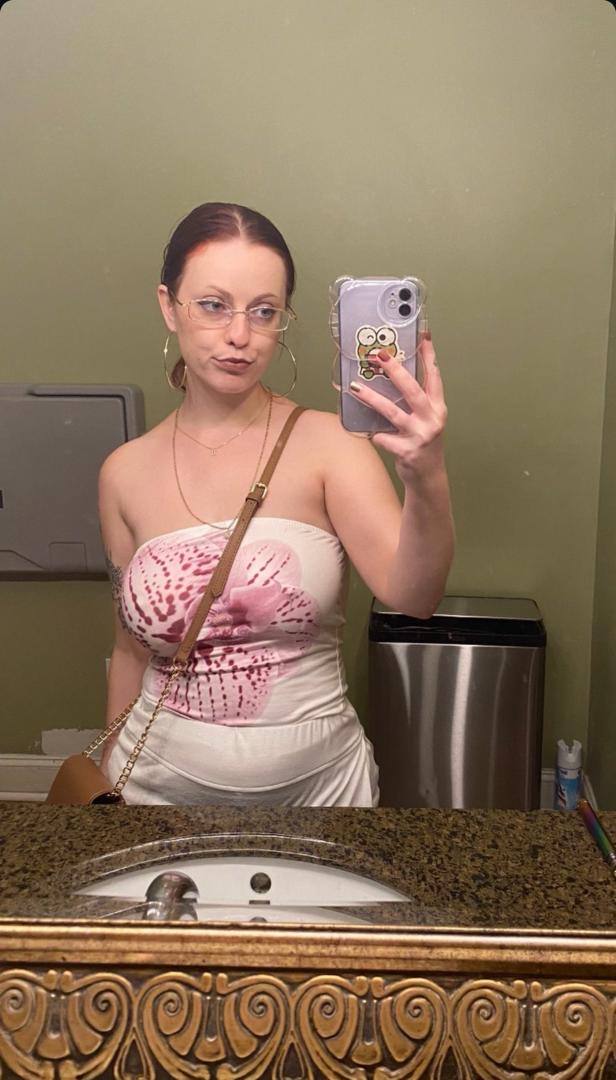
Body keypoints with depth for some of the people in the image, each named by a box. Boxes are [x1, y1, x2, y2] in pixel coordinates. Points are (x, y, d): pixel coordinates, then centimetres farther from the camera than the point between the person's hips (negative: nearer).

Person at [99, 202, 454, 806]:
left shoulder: (327, 445, -12)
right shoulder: (125, 474, -4)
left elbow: (411, 597, -26)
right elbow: (133, 648, 7)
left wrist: (427, 479, -43)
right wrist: (112, 781, 13)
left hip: (317, 781, -1)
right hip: (166, 787, 2)